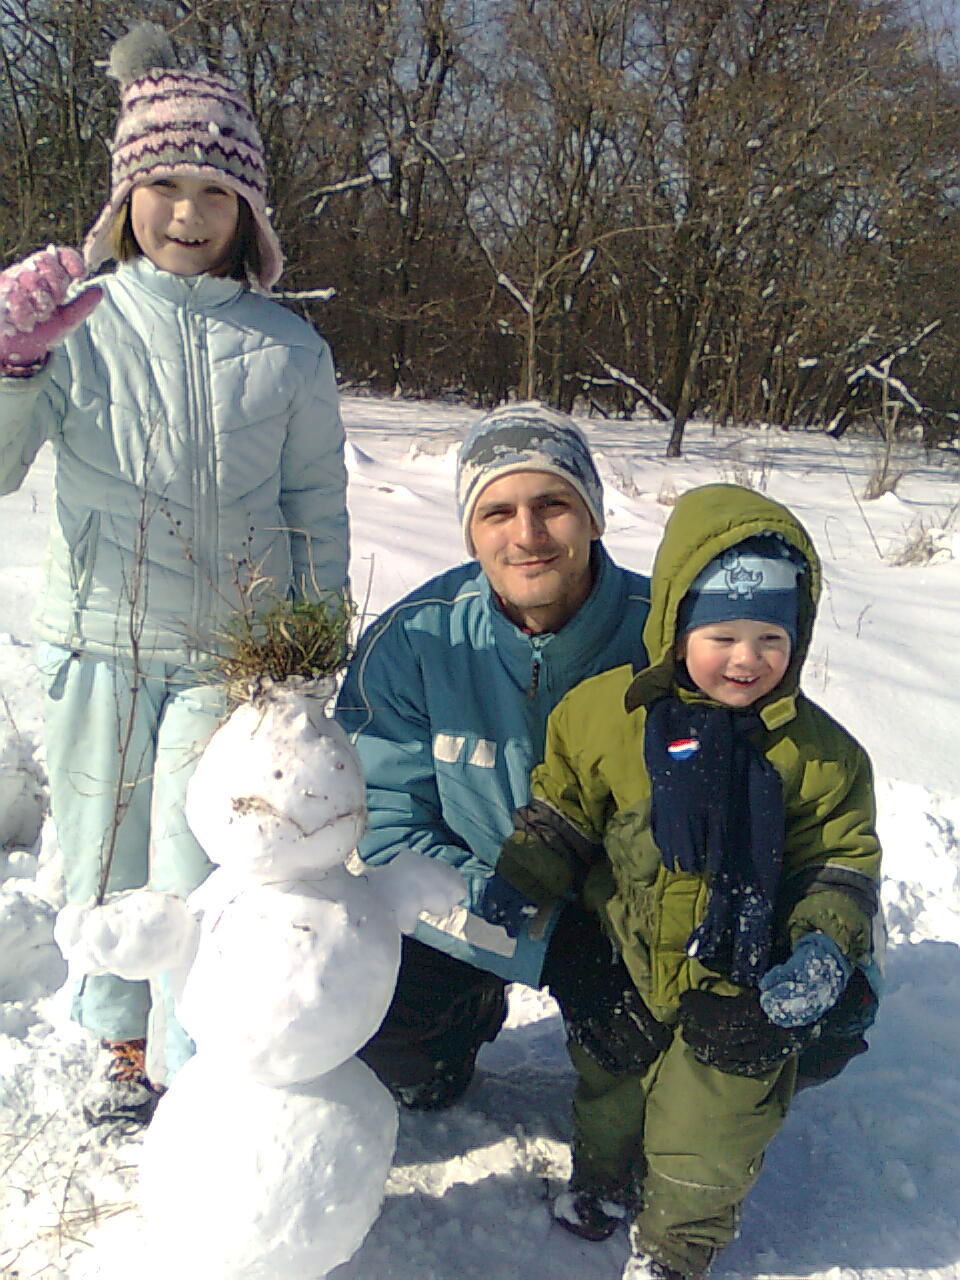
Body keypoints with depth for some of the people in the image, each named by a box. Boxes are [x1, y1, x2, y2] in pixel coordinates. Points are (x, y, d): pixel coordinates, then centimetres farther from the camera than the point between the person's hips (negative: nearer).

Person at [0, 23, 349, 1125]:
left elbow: (317, 501, 8)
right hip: (97, 642, 1)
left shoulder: (286, 347, 1)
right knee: (101, 860, 13)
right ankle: (121, 1042, 39)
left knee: (193, 875, -3)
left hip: (234, 651, -1)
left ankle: (191, 1073, 21)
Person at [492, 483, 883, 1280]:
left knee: (705, 1133, 13)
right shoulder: (605, 712, -13)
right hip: (619, 968, 2)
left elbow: (841, 860, -4)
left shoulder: (818, 751, -13)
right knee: (608, 1092, 26)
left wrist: (827, 946, -18)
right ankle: (604, 1179, 58)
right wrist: (517, 883, -10)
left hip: (744, 990, -1)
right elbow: (562, 809, -1)